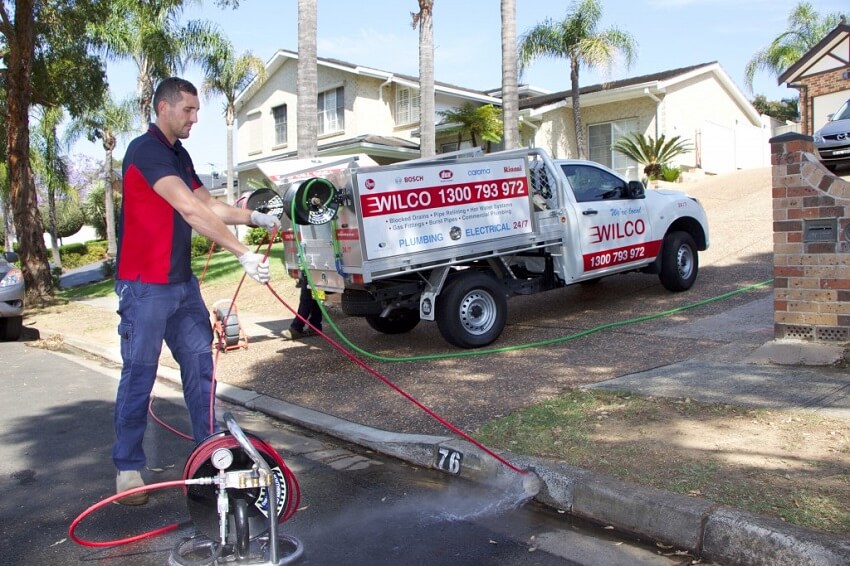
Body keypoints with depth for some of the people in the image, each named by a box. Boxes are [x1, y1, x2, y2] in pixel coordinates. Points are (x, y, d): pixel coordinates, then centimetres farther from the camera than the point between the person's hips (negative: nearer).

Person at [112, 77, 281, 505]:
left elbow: (209, 206, 16)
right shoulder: (146, 150, -16)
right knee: (138, 376, 0)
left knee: (201, 366, 11)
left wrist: (255, 217, 1)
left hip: (182, 283, 9)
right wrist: (242, 254, -32)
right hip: (145, 285, -9)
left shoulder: (179, 155, 14)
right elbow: (190, 211, -27)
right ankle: (128, 468, 13)